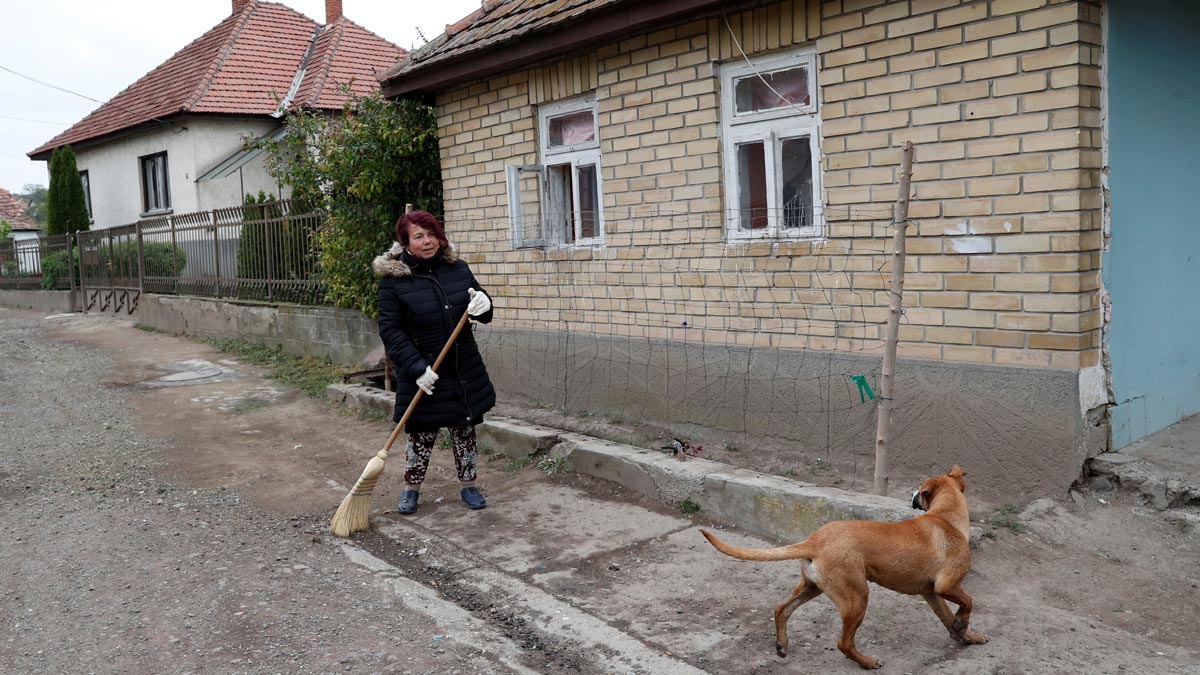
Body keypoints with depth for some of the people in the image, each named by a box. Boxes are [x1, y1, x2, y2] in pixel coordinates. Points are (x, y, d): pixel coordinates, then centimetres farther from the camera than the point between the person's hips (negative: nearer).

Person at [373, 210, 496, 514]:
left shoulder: (458, 269, 2)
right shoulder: (393, 280, -11)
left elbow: (481, 313, 10)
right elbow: (390, 331, -13)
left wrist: (483, 302, -15)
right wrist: (417, 368, -22)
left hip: (466, 371, 4)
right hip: (424, 374, -4)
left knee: (465, 431, 13)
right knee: (421, 435, 6)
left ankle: (468, 486, 29)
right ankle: (411, 489, 26)